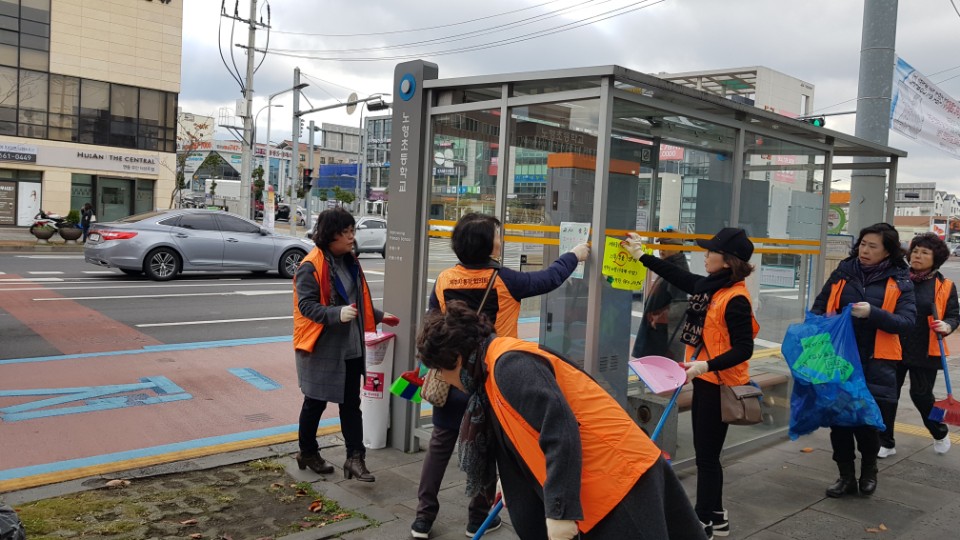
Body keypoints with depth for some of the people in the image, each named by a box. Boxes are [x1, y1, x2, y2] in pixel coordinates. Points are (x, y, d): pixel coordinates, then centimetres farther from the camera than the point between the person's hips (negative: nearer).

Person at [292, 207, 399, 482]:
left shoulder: (350, 262, 8)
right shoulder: (311, 267, -17)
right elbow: (306, 305, -22)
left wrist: (379, 316, 23)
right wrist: (337, 314, -34)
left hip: (351, 348, 7)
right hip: (321, 348, -7)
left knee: (351, 403, 7)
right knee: (315, 403, 10)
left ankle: (355, 458, 12)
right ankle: (307, 453, 29)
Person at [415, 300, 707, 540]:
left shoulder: (509, 363, -16)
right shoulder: (494, 369, 14)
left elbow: (560, 431, -25)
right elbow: (525, 442, 26)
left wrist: (560, 510, -24)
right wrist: (511, 486, 38)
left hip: (618, 477, -9)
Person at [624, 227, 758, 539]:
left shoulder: (736, 299, -20)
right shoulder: (708, 286, 5)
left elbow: (744, 349, -21)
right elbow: (677, 275, 20)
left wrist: (706, 365, -32)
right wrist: (640, 255, 24)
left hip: (719, 384, -9)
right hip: (704, 380, 9)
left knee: (706, 454, 2)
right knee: (705, 451, 17)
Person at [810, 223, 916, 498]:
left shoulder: (899, 280, 1)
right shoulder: (843, 272, 7)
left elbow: (907, 321, -8)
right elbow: (819, 307, 13)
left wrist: (873, 313, -24)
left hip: (875, 363, -2)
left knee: (866, 421, -1)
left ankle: (869, 471, 28)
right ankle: (846, 476, 24)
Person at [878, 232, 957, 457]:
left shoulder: (944, 286, 0)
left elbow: (954, 315, 4)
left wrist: (946, 326, -16)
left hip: (925, 352, -2)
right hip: (894, 348, 2)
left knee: (921, 394, 5)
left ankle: (940, 434, 36)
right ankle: (886, 443, 16)